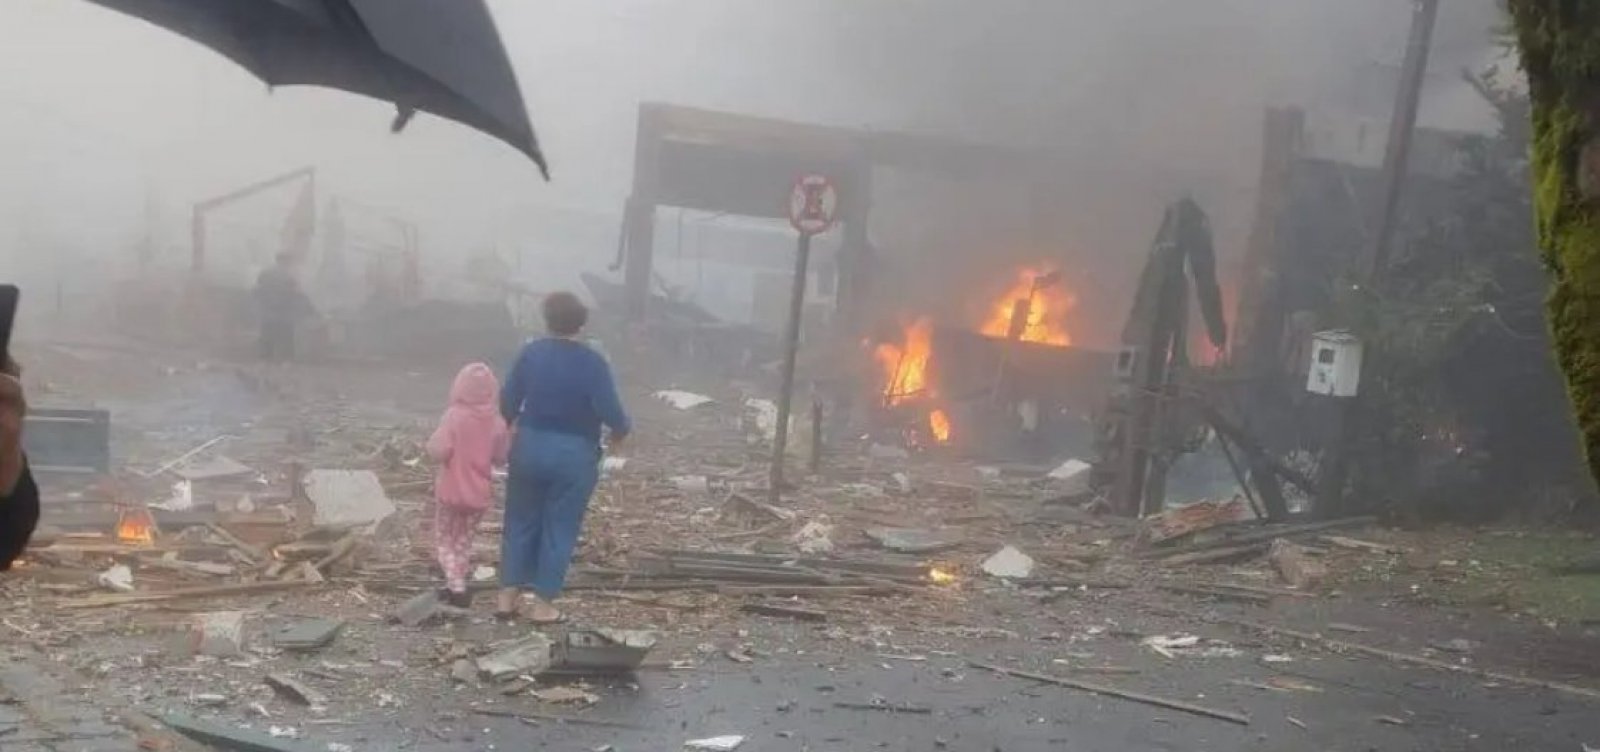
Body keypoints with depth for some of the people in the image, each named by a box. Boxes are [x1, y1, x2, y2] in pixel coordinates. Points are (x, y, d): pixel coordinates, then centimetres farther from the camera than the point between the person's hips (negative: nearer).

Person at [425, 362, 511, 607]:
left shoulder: (454, 415, -17)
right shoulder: (497, 421, -6)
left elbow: (438, 451, -22)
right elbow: (500, 458, 3)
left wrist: (433, 439, -2)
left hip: (450, 490, -3)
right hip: (480, 493, 3)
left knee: (443, 539, 12)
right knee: (464, 540, 22)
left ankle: (456, 587, -3)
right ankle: (455, 586, 26)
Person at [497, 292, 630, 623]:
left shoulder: (530, 353, -4)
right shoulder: (593, 363, -13)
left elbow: (508, 401, 1)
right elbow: (609, 411, -18)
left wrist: (514, 425, 21)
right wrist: (622, 430, 3)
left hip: (530, 447, 3)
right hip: (573, 454, -3)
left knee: (520, 522, 15)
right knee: (559, 528, 7)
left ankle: (508, 596, 17)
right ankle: (543, 604, 10)